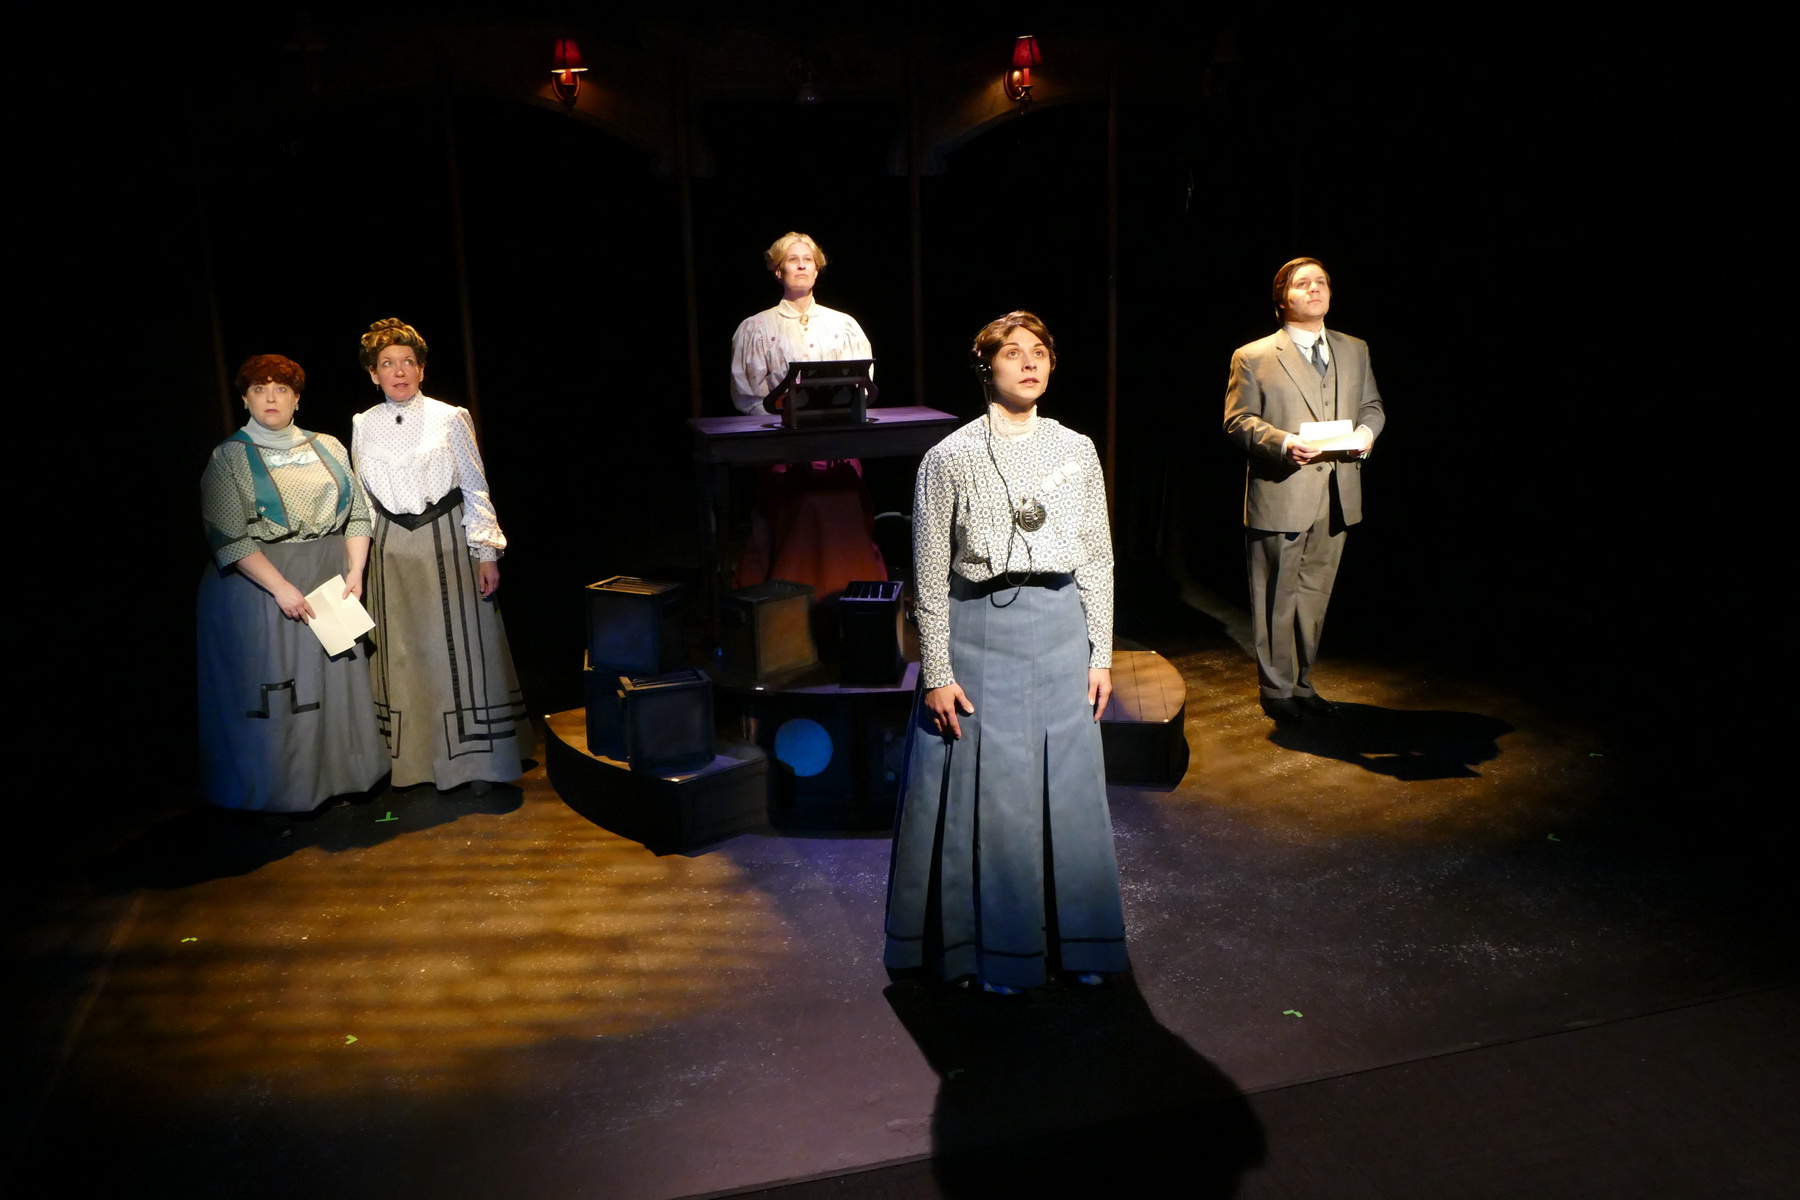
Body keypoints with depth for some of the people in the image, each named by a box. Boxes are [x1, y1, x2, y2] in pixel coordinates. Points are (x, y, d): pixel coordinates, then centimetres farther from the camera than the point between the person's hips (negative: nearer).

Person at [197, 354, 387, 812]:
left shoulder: (327, 447, 9)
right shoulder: (229, 458, -3)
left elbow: (357, 513, 9)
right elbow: (229, 538, -10)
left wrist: (355, 572, -4)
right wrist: (281, 587, -18)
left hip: (329, 582, 4)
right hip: (261, 582, -4)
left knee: (335, 682, 8)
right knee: (272, 687, 0)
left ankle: (337, 776, 22)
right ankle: (276, 791, 12)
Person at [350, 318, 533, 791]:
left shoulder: (450, 418, -4)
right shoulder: (364, 426, 5)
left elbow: (475, 488, -2)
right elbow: (364, 496, 11)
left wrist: (486, 552, -6)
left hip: (447, 542, -3)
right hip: (392, 550, 3)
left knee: (459, 647, 0)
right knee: (403, 654, 8)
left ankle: (474, 759, 11)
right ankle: (417, 759, 20)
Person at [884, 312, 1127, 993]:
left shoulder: (1077, 451, 6)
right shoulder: (950, 458, -4)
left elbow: (1098, 559, 9)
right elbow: (931, 575, -4)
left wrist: (1100, 654, 6)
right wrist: (936, 673, -7)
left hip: (1060, 629, 3)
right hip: (980, 633, -3)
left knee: (1068, 787, 10)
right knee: (988, 794, 4)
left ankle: (1076, 942, 27)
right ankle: (996, 950, 21)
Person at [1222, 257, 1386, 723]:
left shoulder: (1354, 350, 16)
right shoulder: (1253, 357, 0)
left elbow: (1372, 405, 20)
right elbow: (1238, 420, -5)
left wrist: (1366, 431, -4)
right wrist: (1283, 443, -22)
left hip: (1336, 496, 5)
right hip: (1280, 496, -5)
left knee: (1315, 595, 12)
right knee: (1278, 599, 2)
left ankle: (1302, 682, 26)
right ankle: (1277, 689, 16)